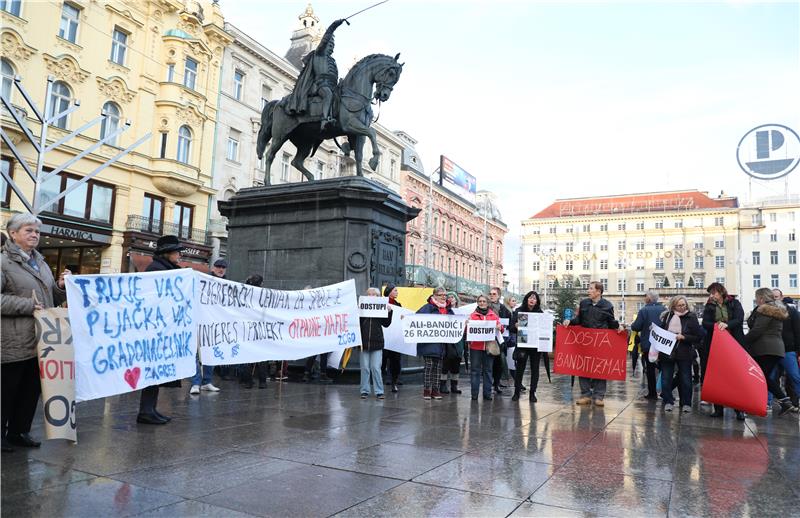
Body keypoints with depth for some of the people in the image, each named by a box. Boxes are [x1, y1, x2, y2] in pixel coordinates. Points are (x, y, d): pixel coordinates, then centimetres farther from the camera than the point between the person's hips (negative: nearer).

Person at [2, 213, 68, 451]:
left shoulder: (40, 263, 17)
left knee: (32, 389, 13)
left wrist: (62, 286, 3)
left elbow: (54, 299, 23)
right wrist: (27, 306, -20)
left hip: (39, 340, 7)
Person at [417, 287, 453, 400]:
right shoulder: (428, 307, -6)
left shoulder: (448, 309, 14)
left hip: (442, 343, 6)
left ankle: (435, 389, 16)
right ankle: (426, 389, 1)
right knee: (429, 364, -7)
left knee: (438, 366, 9)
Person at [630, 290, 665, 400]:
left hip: (648, 344, -3)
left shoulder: (644, 311, -14)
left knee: (650, 369, 6)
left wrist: (632, 325, 8)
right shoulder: (664, 309, -3)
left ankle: (652, 393, 9)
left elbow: (635, 327, -14)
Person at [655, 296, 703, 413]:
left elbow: (699, 336, -4)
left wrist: (684, 337, -16)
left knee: (685, 380, 7)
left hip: (684, 354, -2)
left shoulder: (691, 317, -3)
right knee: (666, 379, 5)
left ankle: (686, 403, 20)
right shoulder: (667, 316, 3)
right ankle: (668, 402, 18)